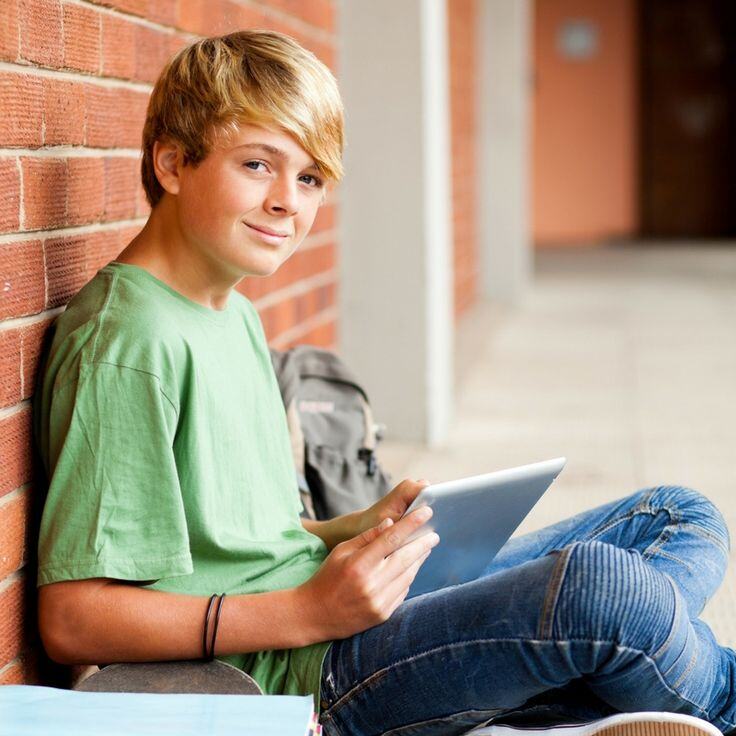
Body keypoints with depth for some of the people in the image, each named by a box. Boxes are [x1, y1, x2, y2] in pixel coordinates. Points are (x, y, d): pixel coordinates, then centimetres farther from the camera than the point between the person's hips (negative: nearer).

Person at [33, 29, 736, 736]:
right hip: (282, 677, -10)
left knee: (679, 517, 10)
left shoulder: (234, 315, 17)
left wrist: (360, 530, 3)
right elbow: (71, 621, -20)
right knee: (598, 580, -27)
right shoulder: (126, 345, -15)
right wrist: (307, 613, -23)